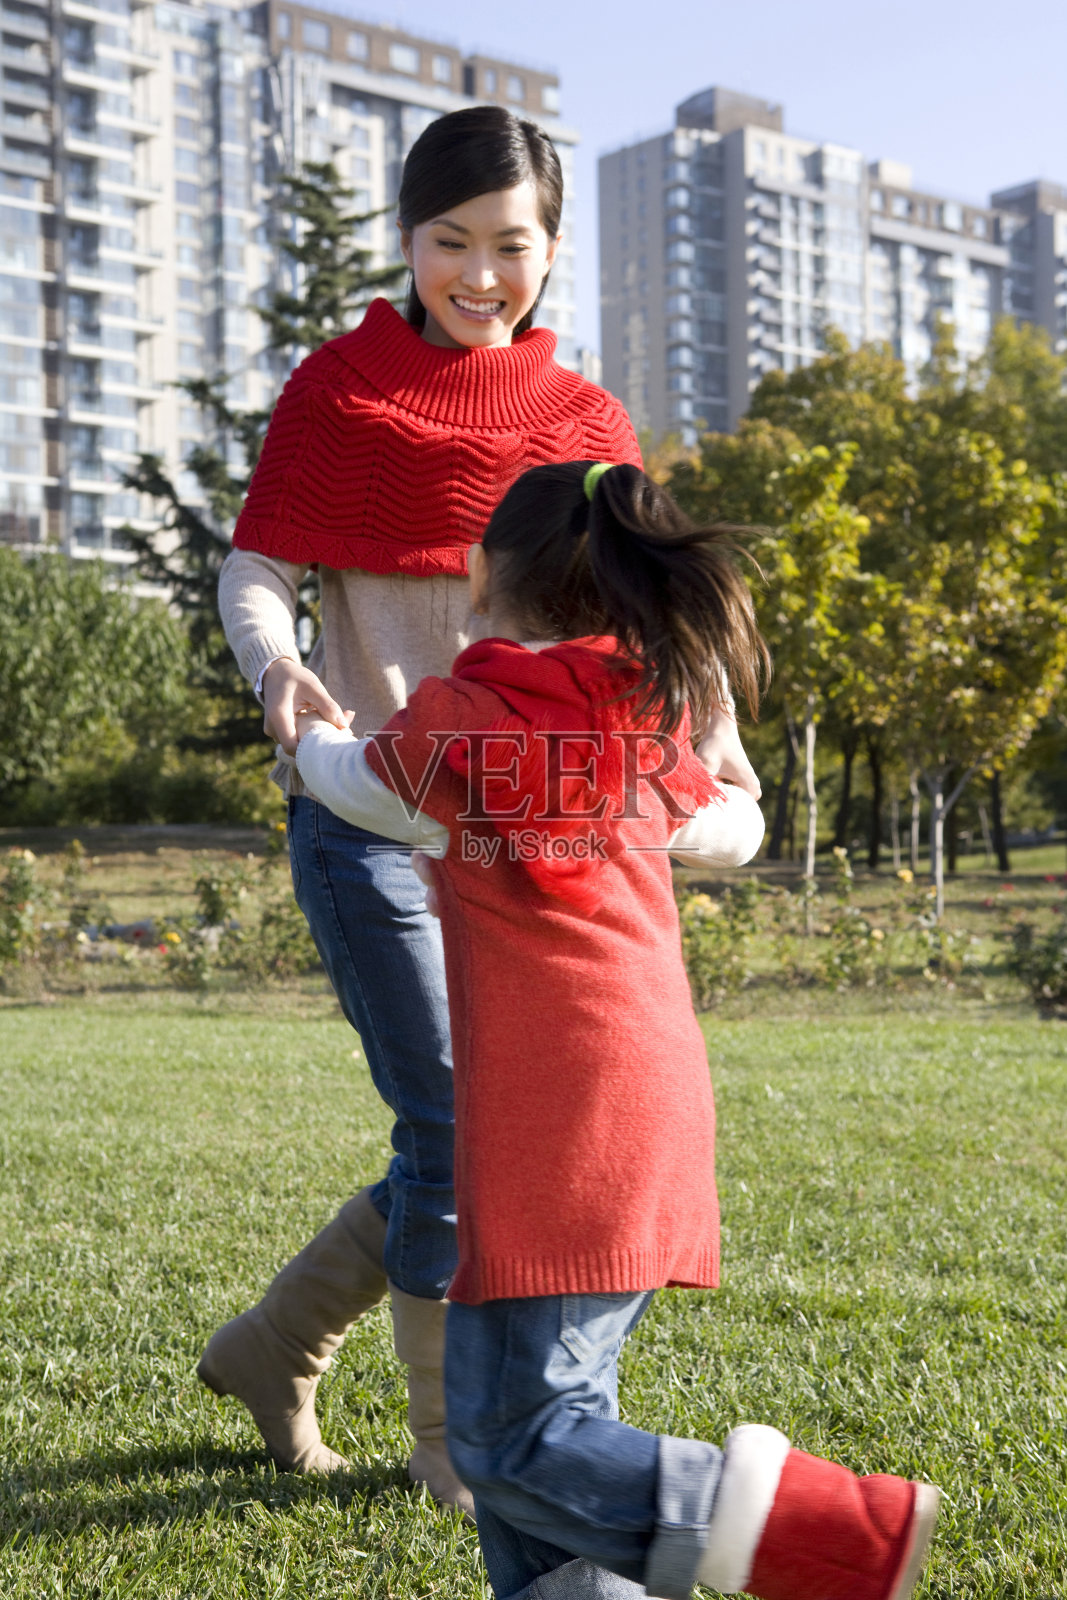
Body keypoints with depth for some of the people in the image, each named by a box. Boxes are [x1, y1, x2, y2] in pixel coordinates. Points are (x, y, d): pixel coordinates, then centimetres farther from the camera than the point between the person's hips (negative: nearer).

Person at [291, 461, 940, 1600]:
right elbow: (731, 829, 31)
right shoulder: (649, 720, 13)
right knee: (531, 1408, 16)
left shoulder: (456, 723, -3)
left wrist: (309, 735, 39)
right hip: (656, 1108, 8)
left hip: (553, 1128, -8)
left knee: (513, 1439, -9)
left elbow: (355, 781, 17)